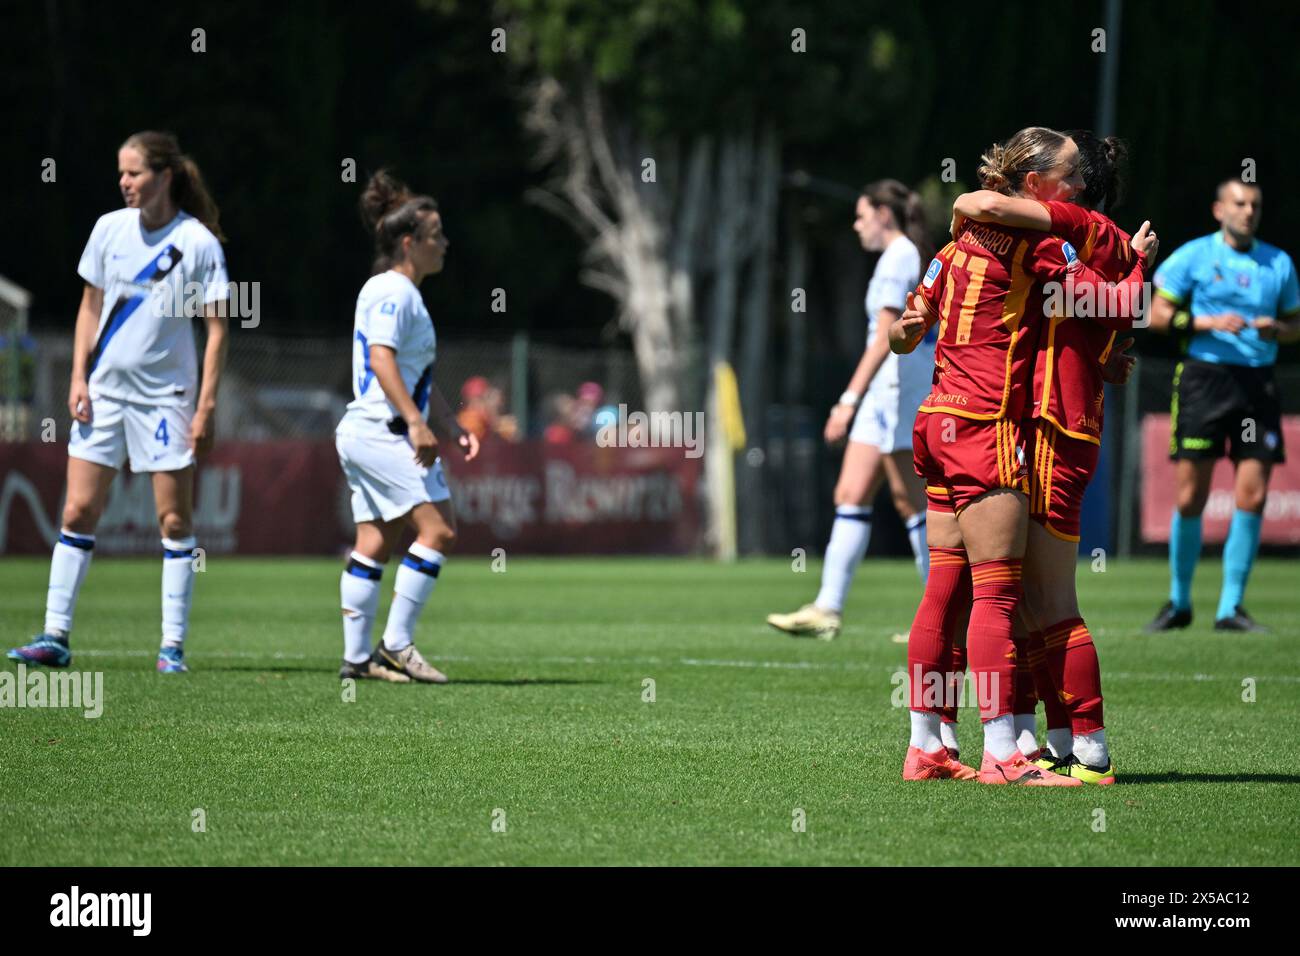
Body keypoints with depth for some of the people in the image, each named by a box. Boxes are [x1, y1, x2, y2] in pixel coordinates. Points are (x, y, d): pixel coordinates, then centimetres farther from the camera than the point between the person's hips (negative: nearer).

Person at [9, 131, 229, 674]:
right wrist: (79, 378, 3)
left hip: (166, 394, -4)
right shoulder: (109, 229, 3)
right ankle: (56, 637, 3)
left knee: (174, 518, 0)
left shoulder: (199, 242, -8)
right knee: (78, 511, 0)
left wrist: (206, 406, -11)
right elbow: (91, 307, 12)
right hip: (104, 389, 4)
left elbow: (217, 329, -6)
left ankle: (173, 645, 5)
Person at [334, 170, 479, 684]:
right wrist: (415, 422, -27)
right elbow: (381, 358, -22)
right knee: (438, 527, -12)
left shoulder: (402, 293, 21)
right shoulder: (392, 291, -11)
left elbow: (422, 376, 26)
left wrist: (452, 428, 20)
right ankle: (396, 645, -11)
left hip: (364, 434, 11)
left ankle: (357, 656, 8)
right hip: (382, 432, -11)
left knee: (375, 543, 8)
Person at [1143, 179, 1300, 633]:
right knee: (1190, 498, -3)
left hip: (1257, 384, 3)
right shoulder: (1193, 256, 2)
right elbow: (1158, 314, 0)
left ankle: (1230, 608, 2)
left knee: (1252, 496, -6)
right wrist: (1210, 323, -13)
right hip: (1204, 377, -3)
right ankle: (1179, 602, 15)